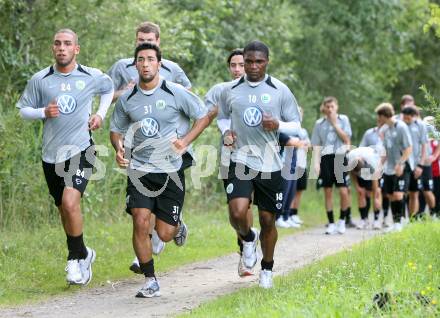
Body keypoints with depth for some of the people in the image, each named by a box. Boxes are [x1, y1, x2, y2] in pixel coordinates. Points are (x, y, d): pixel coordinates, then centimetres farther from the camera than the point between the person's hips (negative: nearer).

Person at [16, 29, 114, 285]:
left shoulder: (92, 77, 0)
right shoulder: (40, 80, 0)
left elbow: (109, 88, 22)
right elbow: (23, 109, 8)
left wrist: (101, 114, 8)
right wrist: (43, 112, -12)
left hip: (81, 150, -3)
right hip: (51, 155, 3)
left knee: (70, 202, -22)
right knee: (64, 209, 13)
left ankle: (77, 258, -4)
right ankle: (83, 255, 34)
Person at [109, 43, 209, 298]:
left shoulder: (175, 93, -5)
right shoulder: (127, 100, 3)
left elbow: (204, 116, 3)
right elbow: (116, 130, 16)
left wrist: (185, 142, -10)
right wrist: (119, 148, -6)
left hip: (171, 170, -1)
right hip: (140, 171, 2)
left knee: (164, 234, 0)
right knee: (141, 222, -16)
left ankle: (177, 224, 39)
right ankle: (150, 281, -2)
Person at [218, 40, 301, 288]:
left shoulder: (280, 91, 2)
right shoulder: (230, 91, 6)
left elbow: (296, 125, 6)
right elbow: (221, 121, 20)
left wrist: (277, 125, -15)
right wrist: (225, 134, -3)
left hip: (270, 164, 0)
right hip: (239, 160, 0)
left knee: (268, 219, 7)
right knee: (237, 212, -20)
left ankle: (267, 270, 29)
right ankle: (248, 238, 15)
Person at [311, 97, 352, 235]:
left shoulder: (343, 119, 7)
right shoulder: (319, 123, 10)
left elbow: (346, 138, -3)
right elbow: (316, 145, 10)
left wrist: (335, 123, -5)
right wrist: (316, 162, 0)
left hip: (340, 157, -2)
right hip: (325, 158, 2)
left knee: (343, 191, -8)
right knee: (328, 192, 3)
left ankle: (342, 220, 9)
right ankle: (331, 223, 9)